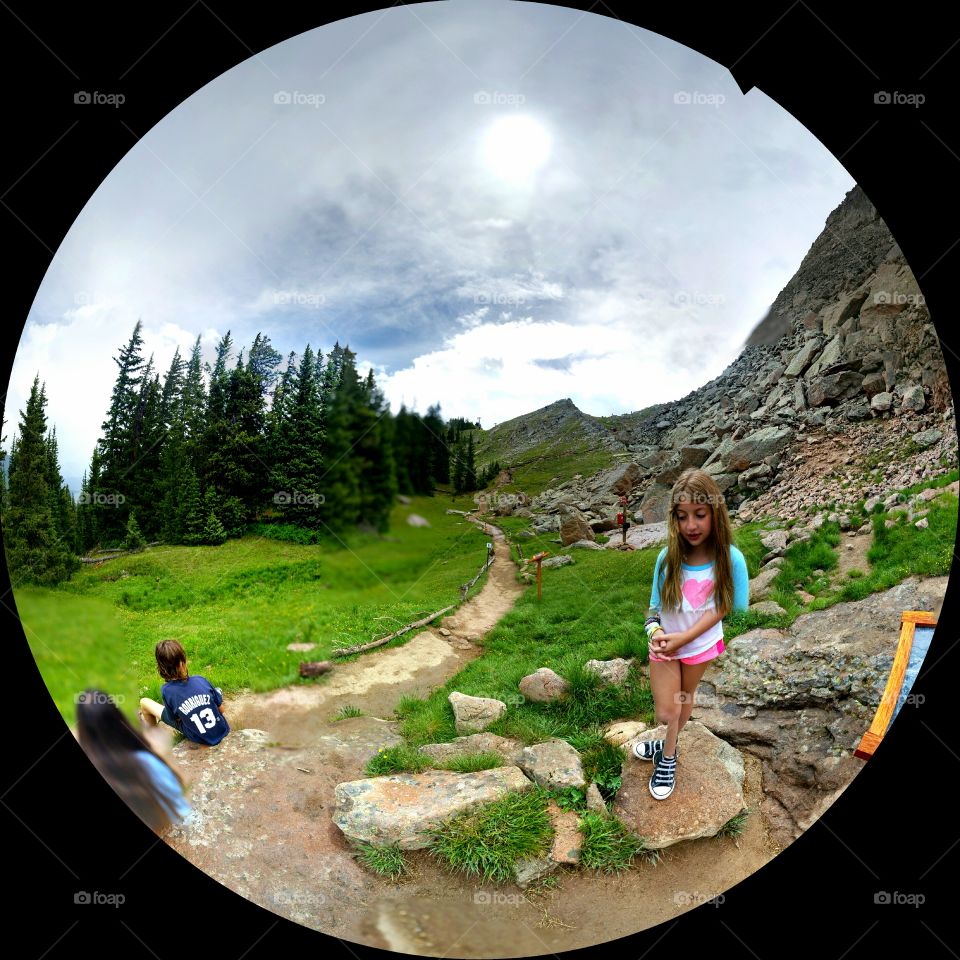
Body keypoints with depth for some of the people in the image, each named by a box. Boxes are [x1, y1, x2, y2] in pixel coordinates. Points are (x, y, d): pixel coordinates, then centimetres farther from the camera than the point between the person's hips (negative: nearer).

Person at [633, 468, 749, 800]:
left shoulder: (730, 559, -25)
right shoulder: (668, 557, -21)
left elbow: (720, 609, -19)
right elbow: (656, 605, -10)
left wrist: (683, 637, -26)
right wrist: (656, 633, -28)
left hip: (701, 645, 0)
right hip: (665, 644, 0)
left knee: (684, 699, 23)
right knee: (665, 713, 6)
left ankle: (667, 750, 50)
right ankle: (669, 754, 39)